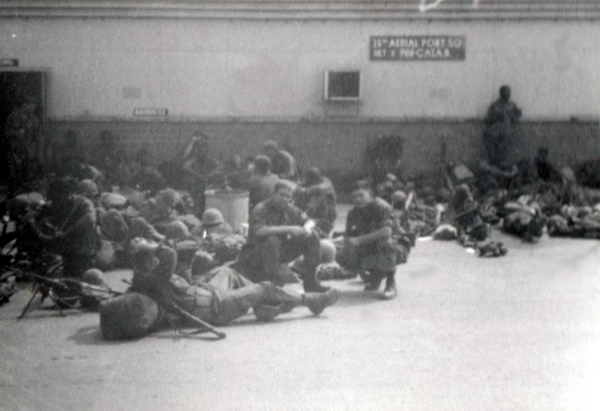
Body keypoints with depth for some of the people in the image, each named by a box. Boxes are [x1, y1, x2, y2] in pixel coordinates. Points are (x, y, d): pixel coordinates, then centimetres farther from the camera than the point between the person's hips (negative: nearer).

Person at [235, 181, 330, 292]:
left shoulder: (289, 210, 2)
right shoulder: (260, 209, -20)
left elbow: (310, 221, 11)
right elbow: (258, 231, -39)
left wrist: (307, 228, -17)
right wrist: (288, 229, -42)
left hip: (281, 253, 7)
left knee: (312, 237, -1)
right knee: (271, 240, -39)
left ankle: (310, 281, 0)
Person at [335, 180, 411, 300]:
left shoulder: (381, 207, -22)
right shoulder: (353, 213, -1)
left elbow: (386, 232, -37)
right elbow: (348, 237, 1)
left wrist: (359, 240, -37)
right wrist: (349, 244, -25)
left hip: (397, 247, -6)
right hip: (372, 249, 6)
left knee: (385, 242, -42)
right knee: (341, 255, -13)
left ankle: (391, 284, -18)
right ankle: (376, 276, 11)